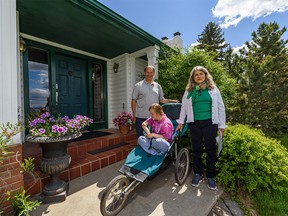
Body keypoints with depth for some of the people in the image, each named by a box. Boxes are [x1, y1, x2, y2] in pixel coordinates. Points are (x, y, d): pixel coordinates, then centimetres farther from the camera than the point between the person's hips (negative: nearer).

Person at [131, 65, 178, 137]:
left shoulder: (158, 86, 11)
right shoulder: (138, 85, 3)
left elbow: (162, 100, 14)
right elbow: (133, 101, 2)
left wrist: (171, 101, -3)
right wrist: (134, 116, -2)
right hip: (141, 118, -2)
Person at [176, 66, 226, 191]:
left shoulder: (213, 89, 6)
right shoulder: (189, 91, 8)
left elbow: (220, 107, 6)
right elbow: (184, 107, 13)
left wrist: (222, 124, 3)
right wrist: (181, 121, 10)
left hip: (210, 123, 0)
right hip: (194, 123, 1)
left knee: (211, 149, 7)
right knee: (196, 149, 9)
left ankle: (210, 176, 25)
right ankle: (197, 174, 27)